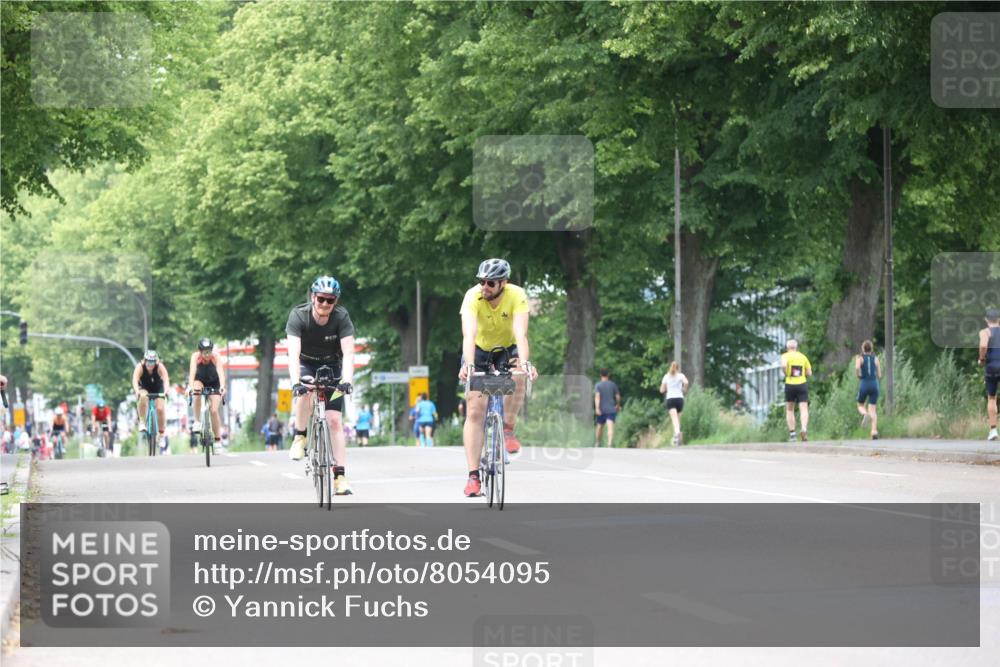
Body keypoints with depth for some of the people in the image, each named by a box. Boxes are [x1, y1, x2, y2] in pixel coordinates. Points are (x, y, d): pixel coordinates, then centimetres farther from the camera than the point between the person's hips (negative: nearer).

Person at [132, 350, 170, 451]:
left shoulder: (160, 367, -27)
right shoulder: (140, 367, -28)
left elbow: (166, 379, -39)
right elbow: (135, 380, -40)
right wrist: (137, 391, -58)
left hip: (157, 389, 0)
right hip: (144, 388, 0)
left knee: (160, 408, -17)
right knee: (143, 398, -34)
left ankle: (162, 434, 0)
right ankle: (142, 423, -20)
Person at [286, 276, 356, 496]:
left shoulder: (342, 317, -23)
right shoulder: (298, 316, -26)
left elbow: (348, 353, -28)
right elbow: (293, 353, -34)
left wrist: (347, 380, -45)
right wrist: (295, 382, -48)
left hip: (331, 366, 1)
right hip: (306, 364, -1)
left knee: (334, 420, -9)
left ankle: (340, 477, -8)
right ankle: (300, 437, -11)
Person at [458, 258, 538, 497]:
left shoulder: (516, 296, -28)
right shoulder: (473, 296, -29)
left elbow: (520, 334, -39)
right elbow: (469, 335, -41)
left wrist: (524, 362, -56)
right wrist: (468, 364, -57)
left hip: (508, 349, 0)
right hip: (480, 351, 0)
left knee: (518, 377, -34)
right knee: (474, 411, -11)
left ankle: (508, 430, -13)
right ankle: (473, 475, -9)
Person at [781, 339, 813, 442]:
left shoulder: (786, 356, 0)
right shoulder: (803, 357, 10)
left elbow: (784, 364, -22)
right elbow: (809, 373, 11)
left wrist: (786, 374, -5)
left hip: (790, 385, -1)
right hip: (802, 384, 1)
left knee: (789, 410, 12)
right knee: (804, 409, -4)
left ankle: (792, 433, 7)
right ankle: (804, 428, -29)